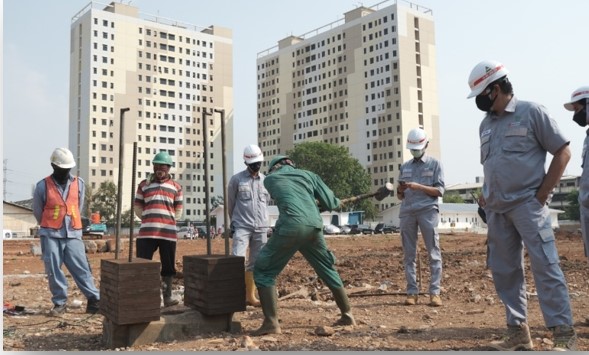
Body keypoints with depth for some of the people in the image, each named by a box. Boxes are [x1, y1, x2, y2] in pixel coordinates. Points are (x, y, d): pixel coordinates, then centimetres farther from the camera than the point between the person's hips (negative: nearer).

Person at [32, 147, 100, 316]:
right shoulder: (42, 186, -3)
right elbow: (37, 212, 10)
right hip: (51, 235, -1)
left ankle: (94, 300, 0)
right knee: (53, 270, 2)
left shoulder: (79, 184, 4)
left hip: (73, 234, 1)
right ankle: (60, 303, 13)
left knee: (81, 268, -1)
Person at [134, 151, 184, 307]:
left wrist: (168, 221, 10)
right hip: (147, 233, -1)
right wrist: (149, 220, 8)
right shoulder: (144, 185, 8)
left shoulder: (176, 187, 9)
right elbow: (138, 207, 12)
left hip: (169, 233, 1)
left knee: (168, 267, 7)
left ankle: (167, 297, 16)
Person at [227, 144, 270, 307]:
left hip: (261, 228, 4)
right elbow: (231, 204, 9)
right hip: (242, 227, -3)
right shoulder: (236, 179, 0)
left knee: (255, 263, 6)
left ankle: (250, 295, 15)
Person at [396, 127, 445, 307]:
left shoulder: (434, 164, 9)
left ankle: (435, 292, -5)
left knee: (434, 252, -6)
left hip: (427, 211, -3)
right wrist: (400, 190, -5)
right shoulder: (404, 167, 19)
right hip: (407, 212, 4)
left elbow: (439, 191, -1)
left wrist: (419, 187, -14)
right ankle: (412, 292, 3)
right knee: (409, 254, 1)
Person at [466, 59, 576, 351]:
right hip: (496, 210, 7)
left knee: (545, 267, -9)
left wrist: (541, 195, -8)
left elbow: (562, 153, -4)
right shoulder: (486, 124, 15)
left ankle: (564, 334, -2)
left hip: (527, 205, -7)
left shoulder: (531, 112, -3)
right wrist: (486, 197, 10)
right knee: (504, 271, 8)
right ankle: (518, 332, 17)